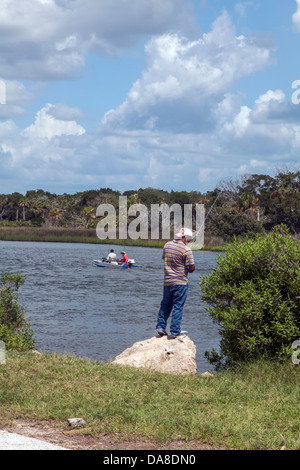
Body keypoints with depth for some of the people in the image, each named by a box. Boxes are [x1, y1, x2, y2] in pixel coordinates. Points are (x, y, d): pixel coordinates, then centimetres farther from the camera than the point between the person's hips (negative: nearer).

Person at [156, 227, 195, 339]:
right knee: (178, 306, 1)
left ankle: (160, 326, 16)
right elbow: (191, 268, -13)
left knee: (165, 304, 17)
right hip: (181, 282, -5)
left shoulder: (167, 245, 5)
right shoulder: (186, 250, -14)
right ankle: (175, 331, 3)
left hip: (167, 281, 5)